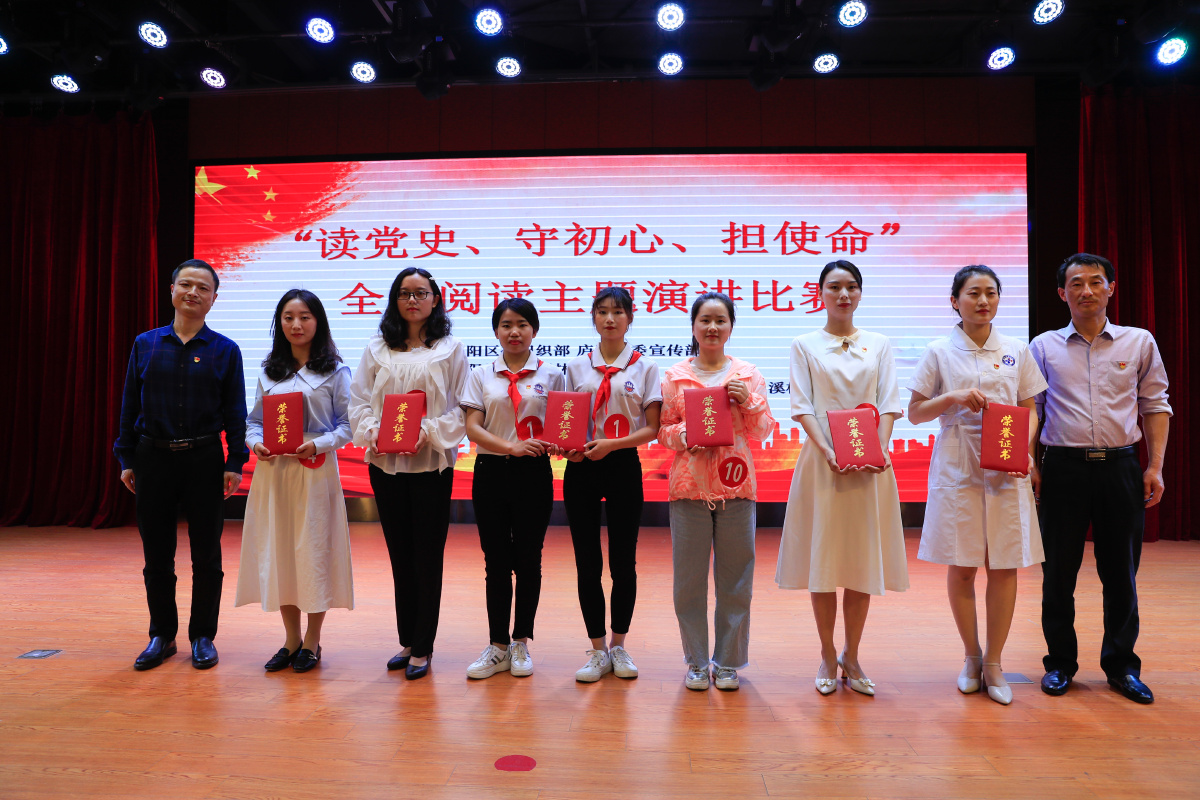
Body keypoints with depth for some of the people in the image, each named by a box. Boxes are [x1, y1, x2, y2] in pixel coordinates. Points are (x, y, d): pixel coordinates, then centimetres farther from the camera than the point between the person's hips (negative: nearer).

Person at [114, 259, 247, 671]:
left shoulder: (225, 350, 1)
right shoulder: (145, 344, 5)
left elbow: (235, 411, 1)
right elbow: (130, 405, 8)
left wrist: (235, 462, -5)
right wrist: (126, 459, 4)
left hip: (204, 459, -1)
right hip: (154, 458, 2)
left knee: (206, 555, 5)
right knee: (156, 554, 9)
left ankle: (203, 637, 19)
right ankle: (161, 636, 24)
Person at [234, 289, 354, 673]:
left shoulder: (335, 371, 1)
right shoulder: (269, 370, 14)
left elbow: (348, 423, -3)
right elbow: (254, 420, 14)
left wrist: (318, 445, -18)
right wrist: (256, 443, -6)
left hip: (316, 471, -4)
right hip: (273, 471, 4)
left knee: (314, 549, 0)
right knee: (278, 549, 7)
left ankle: (312, 641, 16)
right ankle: (291, 639, 21)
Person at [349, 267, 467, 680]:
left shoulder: (451, 348, 2)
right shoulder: (377, 348, 11)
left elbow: (462, 409, -2)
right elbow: (359, 400, 7)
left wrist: (429, 432, -16)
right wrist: (372, 432, -11)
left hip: (432, 464, -3)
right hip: (384, 464, 3)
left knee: (428, 557, 2)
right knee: (400, 555, 11)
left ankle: (422, 647, 14)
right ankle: (407, 642, 24)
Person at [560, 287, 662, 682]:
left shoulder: (644, 367, 3)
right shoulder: (576, 367, 9)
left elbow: (652, 428, -3)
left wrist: (611, 444, -16)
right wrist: (567, 446, -9)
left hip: (624, 467, -1)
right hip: (581, 469, 2)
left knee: (623, 561, 5)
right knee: (587, 562, 4)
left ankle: (619, 646, 23)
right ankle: (598, 649, 17)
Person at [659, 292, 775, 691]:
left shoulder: (748, 374, 8)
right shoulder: (673, 376, 6)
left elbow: (763, 431, 7)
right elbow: (662, 430, 6)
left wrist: (748, 401, -10)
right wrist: (684, 435, -14)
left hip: (736, 486, 1)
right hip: (689, 484, 0)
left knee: (735, 578, 6)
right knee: (689, 579, 5)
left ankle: (728, 661, 21)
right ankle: (697, 661, 21)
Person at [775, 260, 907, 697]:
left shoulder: (879, 344, 11)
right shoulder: (804, 345, 6)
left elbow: (888, 403, 4)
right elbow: (802, 406, -3)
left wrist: (881, 448, -13)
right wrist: (828, 451, -17)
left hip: (870, 463, 2)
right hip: (823, 460, -2)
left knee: (864, 562, 6)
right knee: (824, 560, 3)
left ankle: (852, 656, 21)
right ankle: (828, 656, 17)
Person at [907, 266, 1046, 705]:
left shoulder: (1016, 351, 9)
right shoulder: (939, 351, 4)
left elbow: (1030, 412, 10)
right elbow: (915, 412, 4)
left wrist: (1025, 452, -7)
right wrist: (953, 397, -13)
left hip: (1007, 468, 2)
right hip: (956, 466, -1)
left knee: (1005, 565, 1)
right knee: (960, 565, 3)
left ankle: (994, 663, 16)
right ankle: (971, 656, 22)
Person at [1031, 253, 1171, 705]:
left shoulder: (1139, 342, 8)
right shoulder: (1044, 346, 5)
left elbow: (1155, 406, 9)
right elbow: (1030, 410, 7)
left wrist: (1155, 466, 1)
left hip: (1121, 466, 1)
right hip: (1064, 466, -1)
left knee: (1121, 571, 8)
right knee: (1059, 570, 5)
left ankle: (1121, 664, 24)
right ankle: (1060, 662, 19)